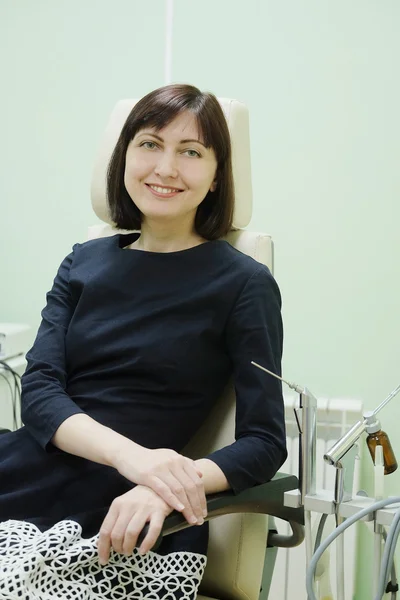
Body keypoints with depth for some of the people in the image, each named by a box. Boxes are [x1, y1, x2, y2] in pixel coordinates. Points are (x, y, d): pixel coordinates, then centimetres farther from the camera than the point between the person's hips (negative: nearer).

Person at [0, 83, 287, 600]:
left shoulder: (244, 284, 1)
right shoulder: (84, 264, 12)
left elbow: (265, 443, -3)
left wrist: (169, 483, -23)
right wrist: (128, 453, -18)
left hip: (122, 519, -4)